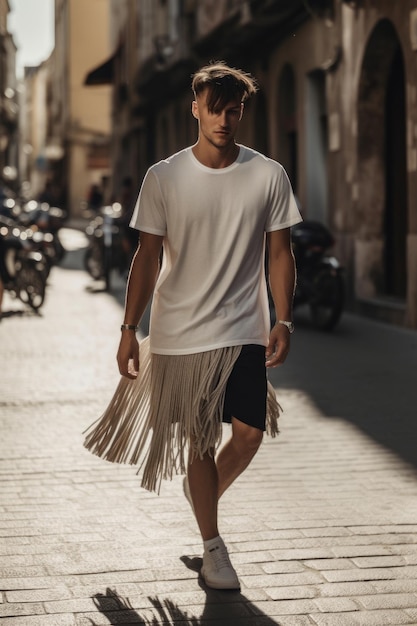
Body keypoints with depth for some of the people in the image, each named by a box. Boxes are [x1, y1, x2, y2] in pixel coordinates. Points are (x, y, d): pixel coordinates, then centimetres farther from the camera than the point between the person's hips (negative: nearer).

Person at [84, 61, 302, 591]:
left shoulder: (268, 176, 0)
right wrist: (129, 330, 0)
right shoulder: (163, 178, -2)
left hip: (245, 331, 1)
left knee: (250, 432, -5)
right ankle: (212, 548, 18)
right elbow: (147, 257, 2)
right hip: (180, 333, -1)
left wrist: (283, 322, -5)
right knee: (199, 439, 4)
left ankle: (204, 497, 27)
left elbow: (280, 254, 5)